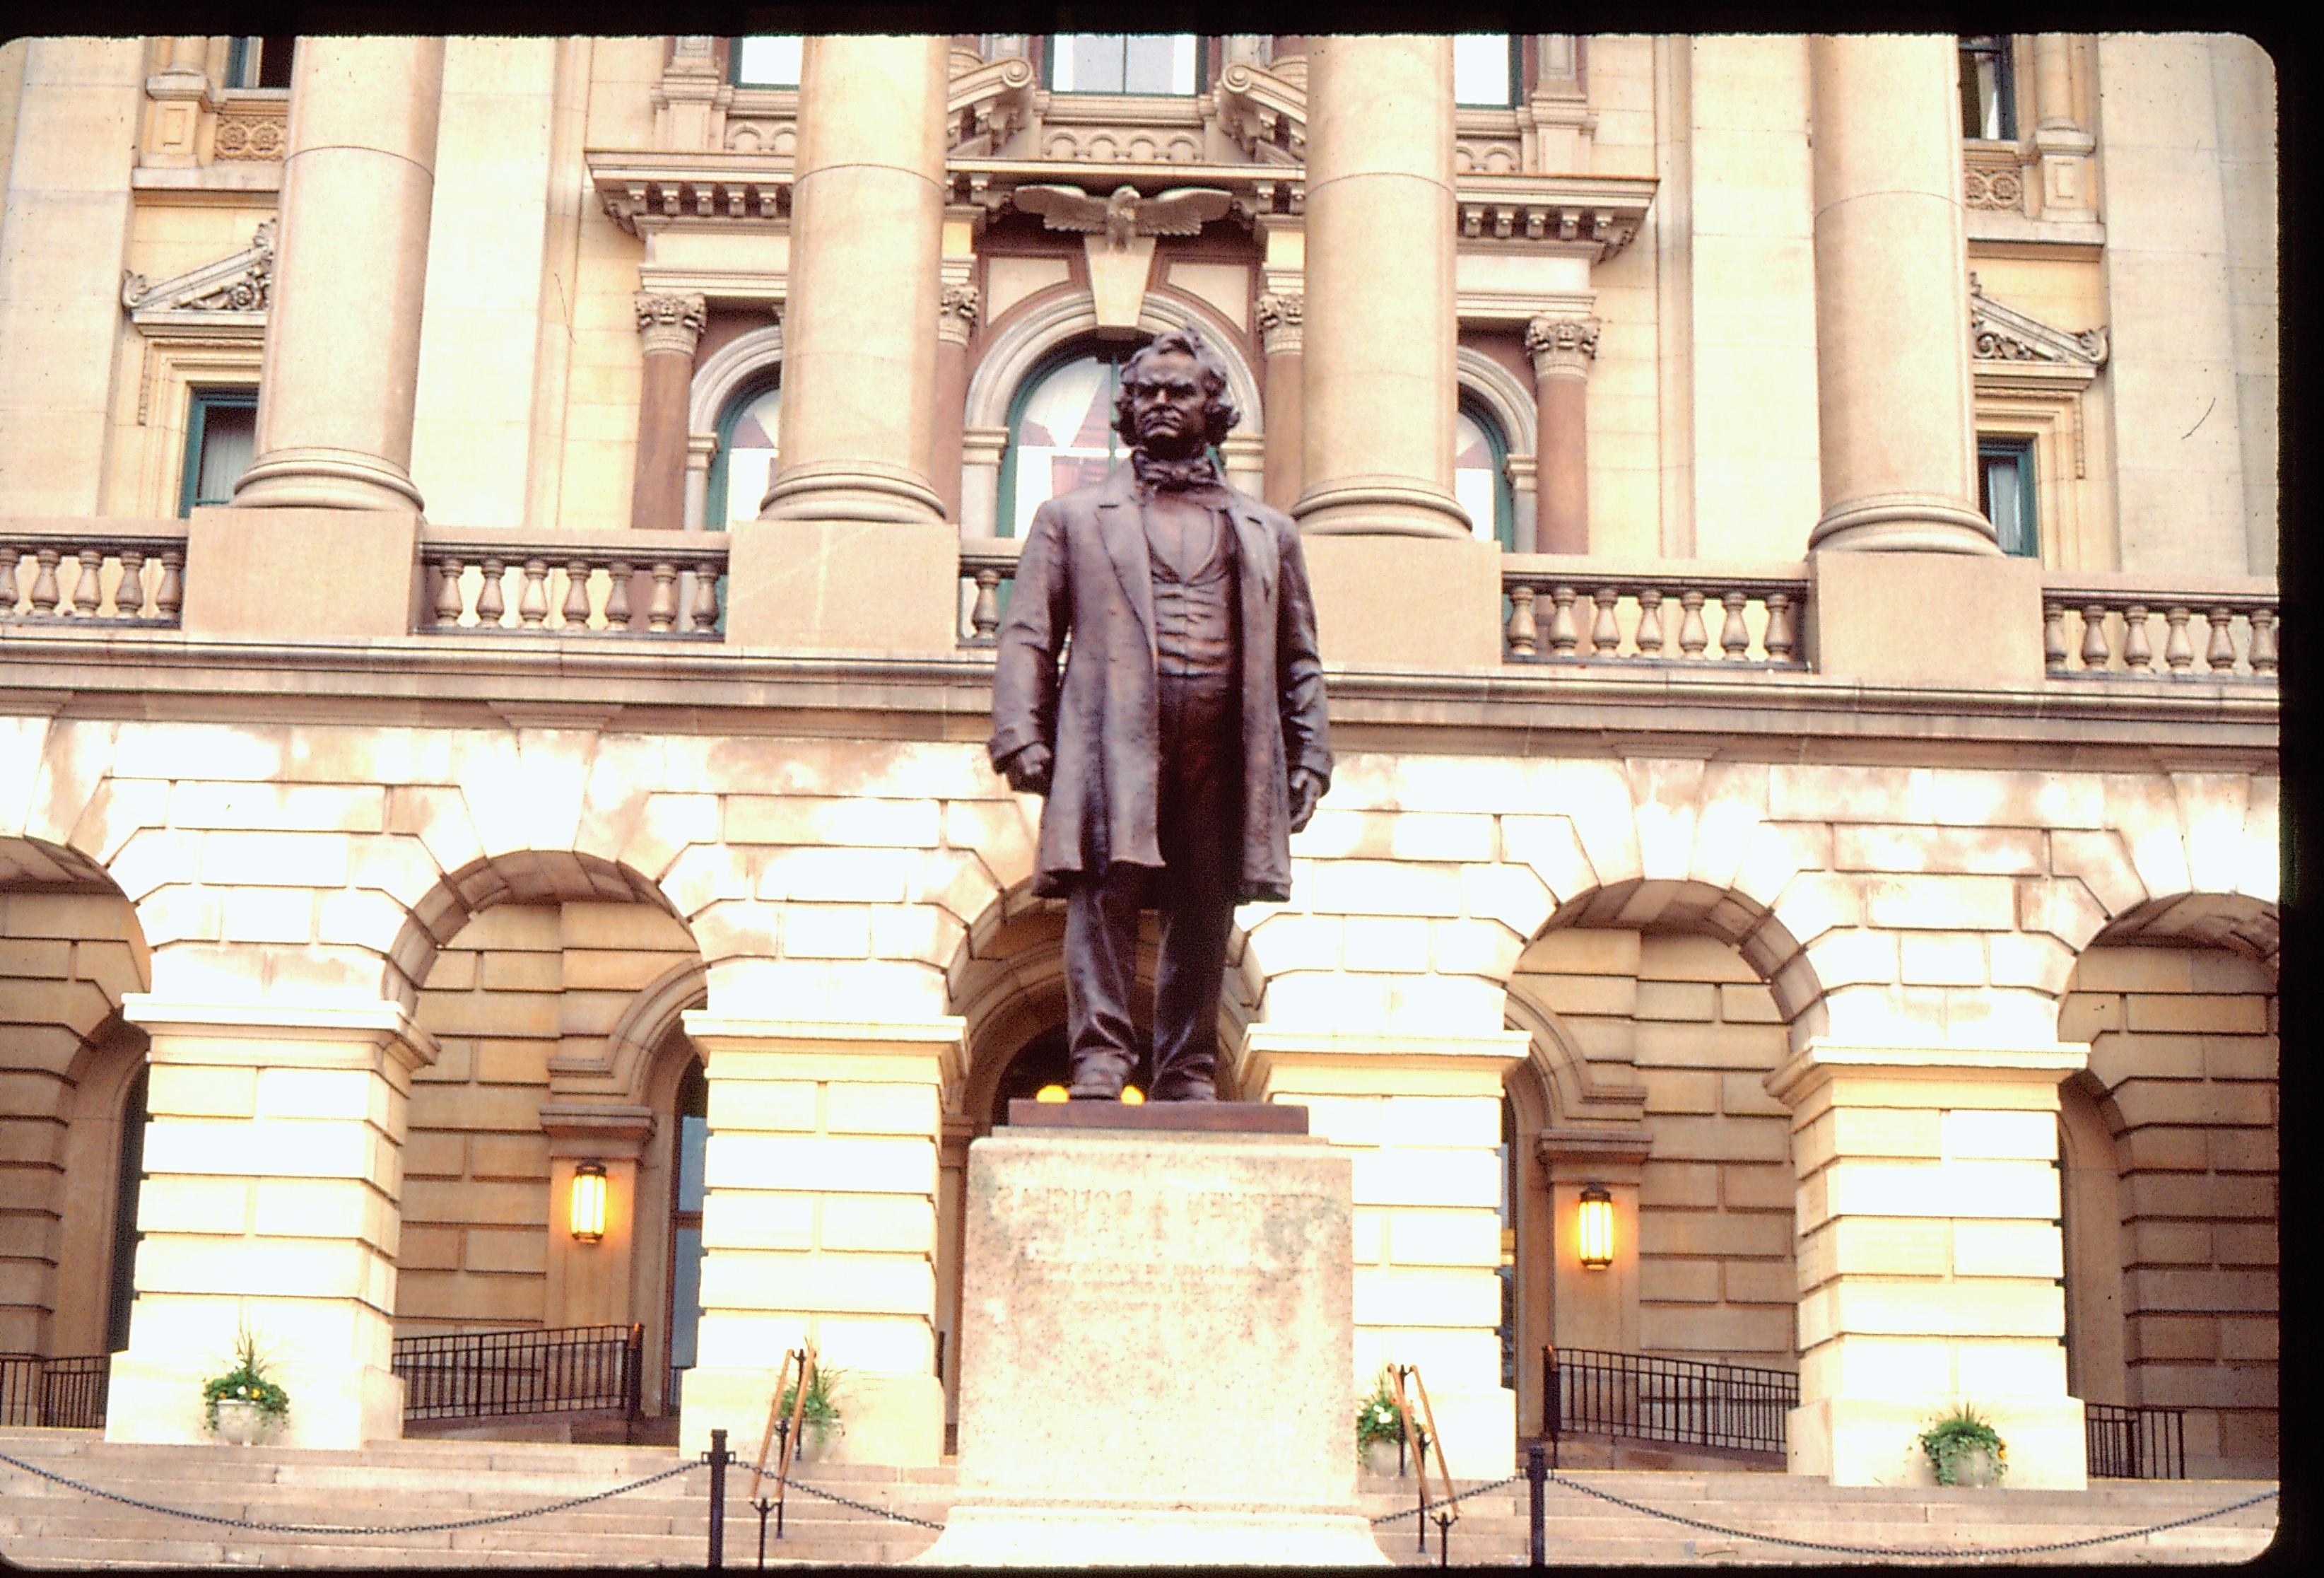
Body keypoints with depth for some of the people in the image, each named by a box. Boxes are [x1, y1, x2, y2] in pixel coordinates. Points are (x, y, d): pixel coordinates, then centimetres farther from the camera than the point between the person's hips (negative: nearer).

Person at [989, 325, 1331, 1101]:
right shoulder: (1072, 517, 17)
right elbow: (1028, 634, 9)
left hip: (1221, 751, 2)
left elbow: (1298, 658, 20)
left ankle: (1189, 1074, 6)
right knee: (1104, 891, -12)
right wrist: (1021, 734, -5)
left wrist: (1308, 759, 9)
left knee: (1204, 919, 1)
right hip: (1113, 740, -2)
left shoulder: (1267, 532, 22)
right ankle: (1099, 1058, -11)